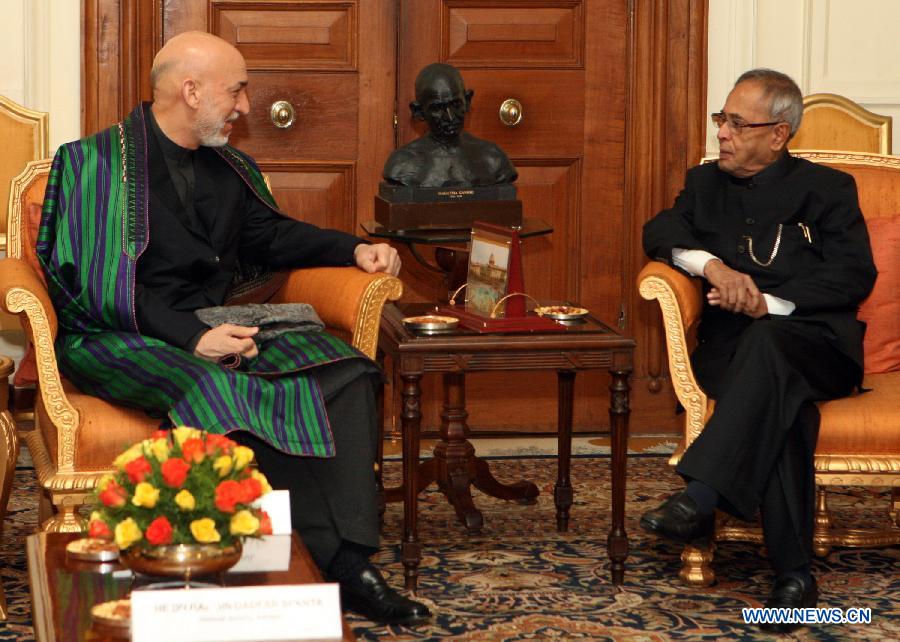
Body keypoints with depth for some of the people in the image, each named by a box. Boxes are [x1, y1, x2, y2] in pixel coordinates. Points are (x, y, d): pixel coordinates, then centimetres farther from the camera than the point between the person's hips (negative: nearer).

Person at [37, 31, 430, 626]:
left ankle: (355, 560, -27)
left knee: (341, 369, -18)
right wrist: (192, 338, -24)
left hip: (214, 329, 7)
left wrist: (354, 249, 14)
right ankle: (336, 560, -32)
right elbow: (97, 287, -14)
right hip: (117, 342, -7)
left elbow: (270, 234, 31)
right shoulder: (97, 164, -6)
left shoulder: (228, 168, 16)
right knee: (221, 390, -37)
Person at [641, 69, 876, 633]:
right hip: (732, 348, 2)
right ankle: (794, 574, -42)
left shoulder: (826, 189, 11)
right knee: (784, 408, -36)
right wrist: (713, 266, -14)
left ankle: (700, 500, -52)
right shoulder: (706, 183, 23)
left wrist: (769, 303, -14)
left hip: (815, 343, -2)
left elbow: (855, 276, -2)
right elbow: (661, 232, 7)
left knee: (764, 342, -41)